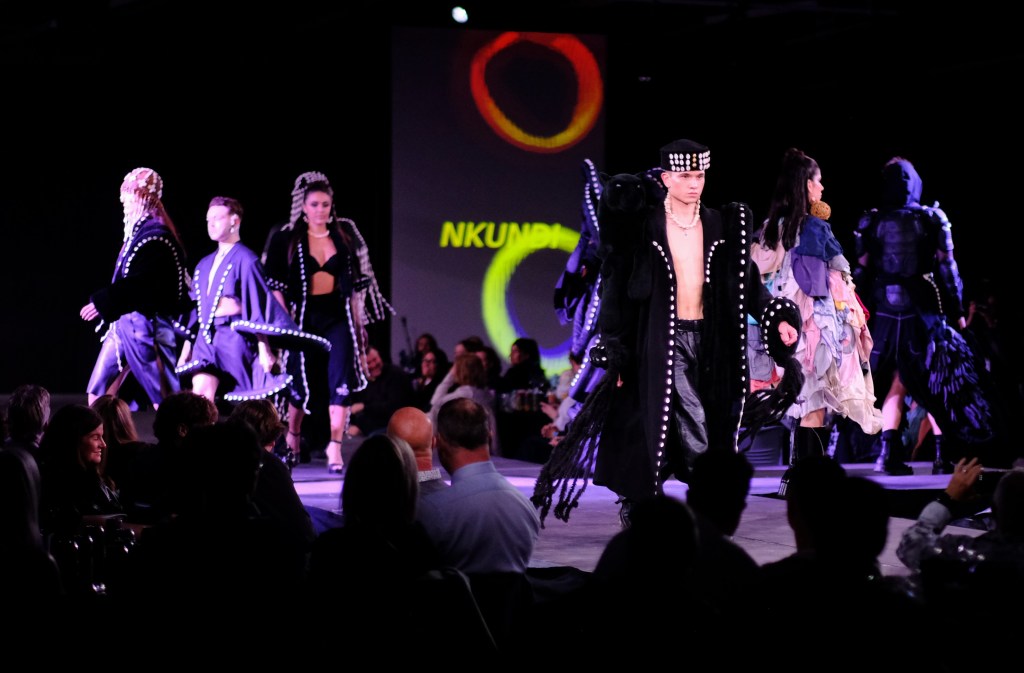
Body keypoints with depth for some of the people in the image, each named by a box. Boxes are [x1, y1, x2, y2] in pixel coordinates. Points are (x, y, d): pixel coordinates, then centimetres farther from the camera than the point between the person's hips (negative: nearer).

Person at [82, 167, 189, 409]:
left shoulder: (155, 235, -15)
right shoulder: (137, 230, 14)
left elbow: (138, 283, -23)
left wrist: (102, 302, -22)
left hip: (146, 323, -10)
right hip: (123, 323, 10)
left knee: (164, 399, -4)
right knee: (97, 393, 9)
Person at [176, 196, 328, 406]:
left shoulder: (245, 259, -4)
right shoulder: (204, 265, 19)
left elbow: (259, 305, -9)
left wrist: (264, 349, -14)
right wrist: (186, 348, 17)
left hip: (233, 337, -6)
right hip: (205, 338, 6)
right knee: (199, 396, -10)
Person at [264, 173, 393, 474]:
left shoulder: (345, 234, 7)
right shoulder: (287, 238, 0)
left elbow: (356, 282, 11)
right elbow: (276, 284, -1)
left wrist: (358, 322, 8)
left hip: (338, 316, 1)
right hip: (304, 316, -1)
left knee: (341, 381, -12)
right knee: (300, 381, 8)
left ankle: (335, 448, -13)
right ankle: (292, 435, 32)